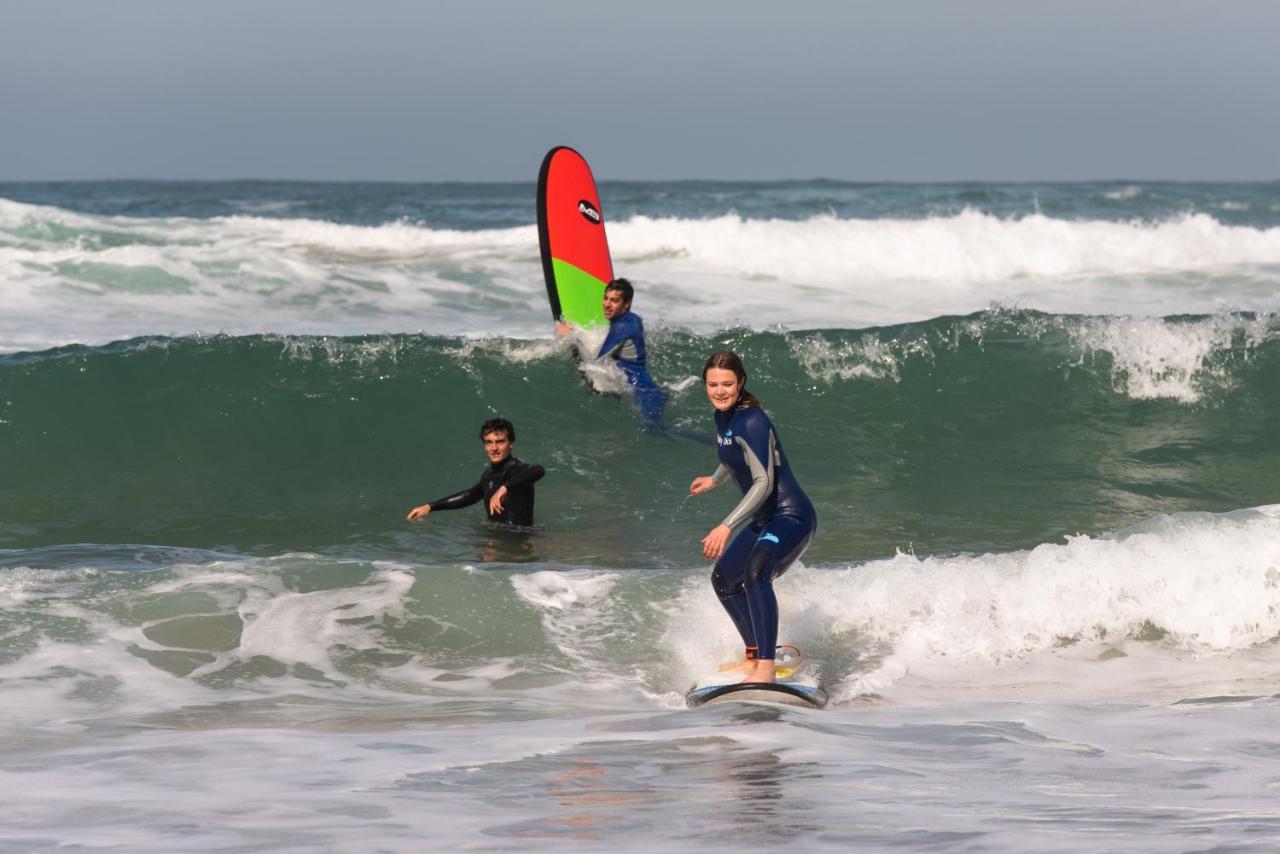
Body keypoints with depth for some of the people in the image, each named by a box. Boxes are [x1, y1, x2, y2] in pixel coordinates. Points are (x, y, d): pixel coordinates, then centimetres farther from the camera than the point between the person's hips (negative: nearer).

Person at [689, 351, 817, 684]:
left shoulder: (752, 422, -21)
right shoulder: (723, 417, 6)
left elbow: (764, 483, -27)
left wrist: (727, 526, -33)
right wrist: (715, 480, 48)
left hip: (792, 516, -11)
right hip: (764, 520, 11)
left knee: (755, 571, -35)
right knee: (724, 578, 25)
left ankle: (766, 666, -39)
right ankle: (754, 654, 36)